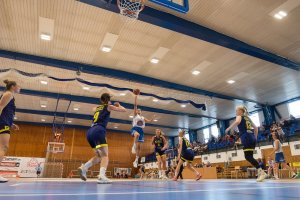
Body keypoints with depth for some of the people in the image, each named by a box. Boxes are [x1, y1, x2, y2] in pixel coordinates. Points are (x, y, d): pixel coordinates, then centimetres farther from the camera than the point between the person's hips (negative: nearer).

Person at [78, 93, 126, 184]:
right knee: (105, 155, -11)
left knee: (99, 156, 18)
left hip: (90, 132, 7)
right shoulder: (108, 106, 10)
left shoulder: (98, 107, 26)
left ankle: (84, 167, 0)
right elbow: (124, 110, 15)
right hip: (98, 131, -7)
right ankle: (102, 176, -33)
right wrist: (118, 105, 35)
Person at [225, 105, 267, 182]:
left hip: (246, 138, -8)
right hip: (252, 138, 8)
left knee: (248, 157, -11)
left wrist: (228, 128, -15)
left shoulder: (239, 116, 2)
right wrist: (255, 138, 29)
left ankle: (262, 172, -21)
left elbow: (237, 122, -23)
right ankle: (260, 172, 5)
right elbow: (256, 128, 26)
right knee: (250, 157, 11)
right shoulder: (247, 118, 25)